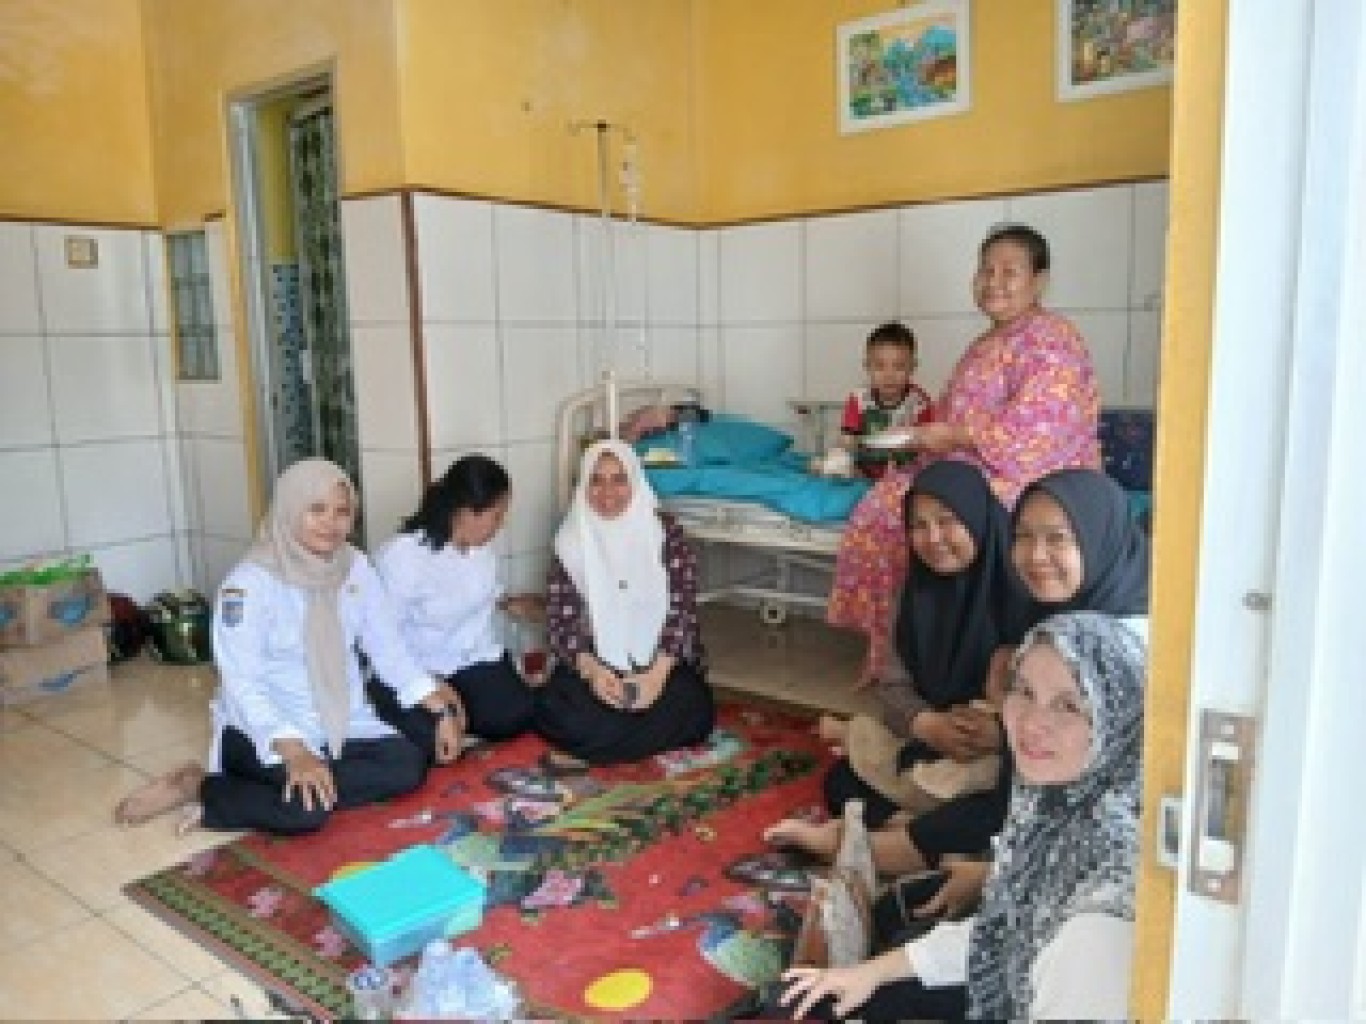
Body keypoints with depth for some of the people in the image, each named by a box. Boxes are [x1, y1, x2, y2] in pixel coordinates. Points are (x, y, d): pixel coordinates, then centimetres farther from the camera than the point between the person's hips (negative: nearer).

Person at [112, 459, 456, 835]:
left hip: (343, 722, 7)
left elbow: (387, 646, 2)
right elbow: (241, 681, -22)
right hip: (264, 728, -6)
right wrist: (293, 751, -36)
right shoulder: (249, 582, -16)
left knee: (408, 765, -18)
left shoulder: (356, 566, 1)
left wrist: (436, 705, -10)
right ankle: (199, 788, -4)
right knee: (305, 807, -31)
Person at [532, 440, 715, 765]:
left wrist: (658, 671, -24)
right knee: (557, 710, -28)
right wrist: (590, 669, -24)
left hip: (660, 661, 0)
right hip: (595, 662, 0)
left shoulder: (666, 533, -2)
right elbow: (560, 618, -5)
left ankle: (598, 743, -7)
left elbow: (683, 609, -8)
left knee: (688, 709, -29)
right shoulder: (571, 541, 1)